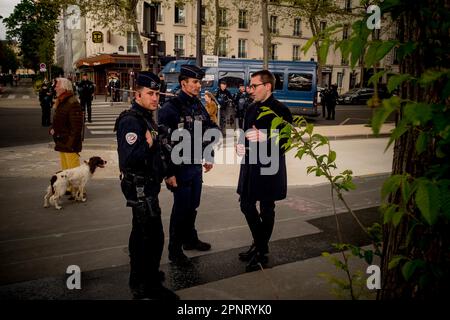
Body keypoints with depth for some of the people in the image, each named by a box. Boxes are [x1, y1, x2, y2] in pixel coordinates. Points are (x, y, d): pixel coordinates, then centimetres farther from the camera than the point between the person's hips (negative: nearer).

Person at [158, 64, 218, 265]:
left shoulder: (199, 106, 8)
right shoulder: (171, 108, -15)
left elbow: (209, 132, 18)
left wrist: (208, 157, 14)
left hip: (197, 166, 7)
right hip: (180, 167, -7)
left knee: (193, 206, 18)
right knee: (181, 208, 2)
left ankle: (190, 239, 38)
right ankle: (175, 250, 18)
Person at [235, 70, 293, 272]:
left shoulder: (280, 110, -13)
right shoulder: (252, 109, 10)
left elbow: (285, 141, -18)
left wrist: (264, 138, -32)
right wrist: (241, 145, -1)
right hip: (250, 165, 7)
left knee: (266, 209, 7)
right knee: (246, 205, 14)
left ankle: (262, 252, 25)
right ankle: (259, 243, 35)